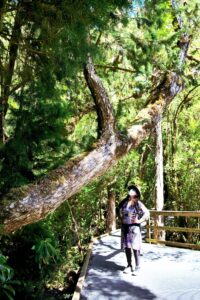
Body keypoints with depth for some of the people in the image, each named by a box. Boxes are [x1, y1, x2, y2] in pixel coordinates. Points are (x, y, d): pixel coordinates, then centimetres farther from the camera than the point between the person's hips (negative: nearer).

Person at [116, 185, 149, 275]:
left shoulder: (138, 203, -8)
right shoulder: (124, 202, 4)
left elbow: (147, 213, -11)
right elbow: (118, 209, 21)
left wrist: (139, 221, -11)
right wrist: (121, 218, 11)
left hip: (134, 227, -5)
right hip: (125, 227, 5)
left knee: (135, 247, -2)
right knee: (126, 247, 11)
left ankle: (137, 267, 8)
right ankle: (129, 266, 25)